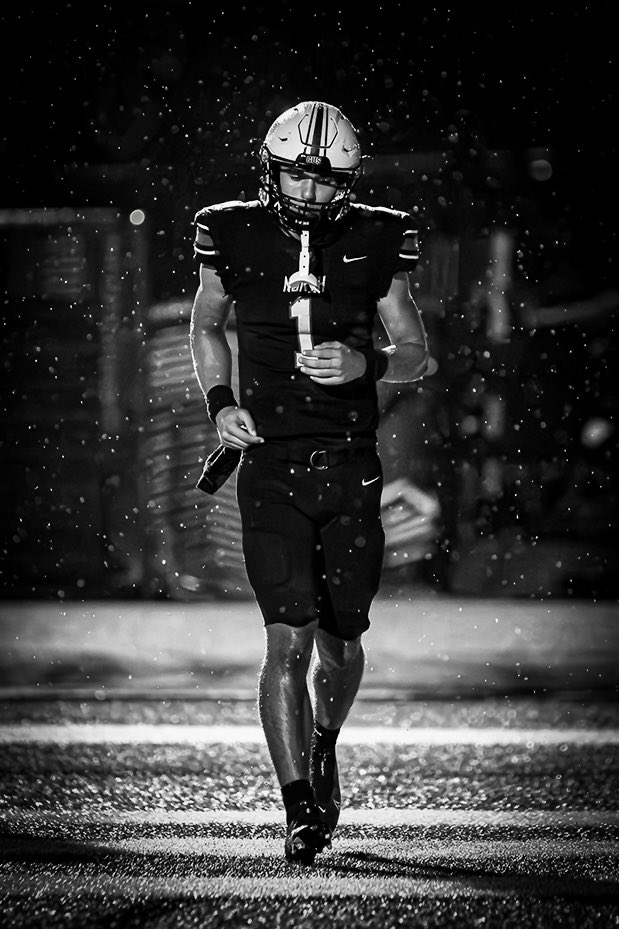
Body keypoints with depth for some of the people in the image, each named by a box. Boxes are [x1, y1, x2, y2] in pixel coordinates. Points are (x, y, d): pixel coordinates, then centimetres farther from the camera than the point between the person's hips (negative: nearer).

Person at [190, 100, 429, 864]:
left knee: (340, 640, 10)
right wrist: (220, 403, 3)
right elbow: (205, 327, 19)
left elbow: (417, 353, 8)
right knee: (288, 639, -11)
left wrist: (365, 366, -13)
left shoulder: (373, 244, 0)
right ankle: (299, 810, -8)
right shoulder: (234, 238, 0)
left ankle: (323, 749, 41)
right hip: (269, 465, -1)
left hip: (350, 465, 1)